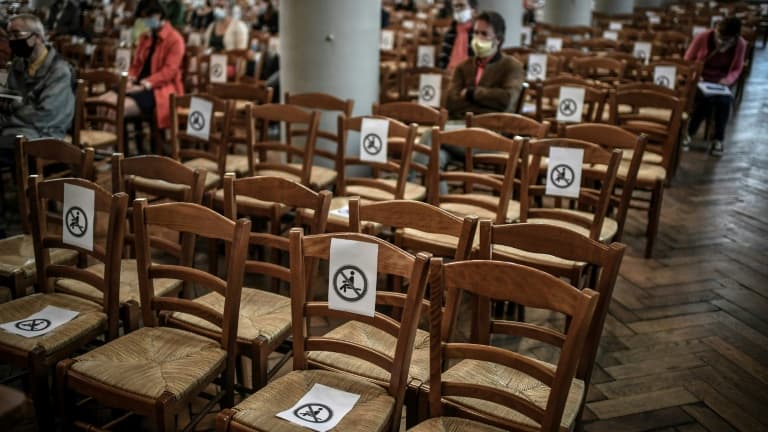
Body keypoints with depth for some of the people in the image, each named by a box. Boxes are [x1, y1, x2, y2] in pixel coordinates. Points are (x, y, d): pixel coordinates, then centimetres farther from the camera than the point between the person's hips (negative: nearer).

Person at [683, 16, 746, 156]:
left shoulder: (740, 44, -9)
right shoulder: (703, 37, -14)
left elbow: (736, 69, 0)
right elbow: (688, 60, -4)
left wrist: (728, 80, -21)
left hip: (721, 82, 2)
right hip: (701, 80, -2)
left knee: (724, 101, -30)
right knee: (706, 99, -33)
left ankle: (718, 139, -12)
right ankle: (688, 133, -13)